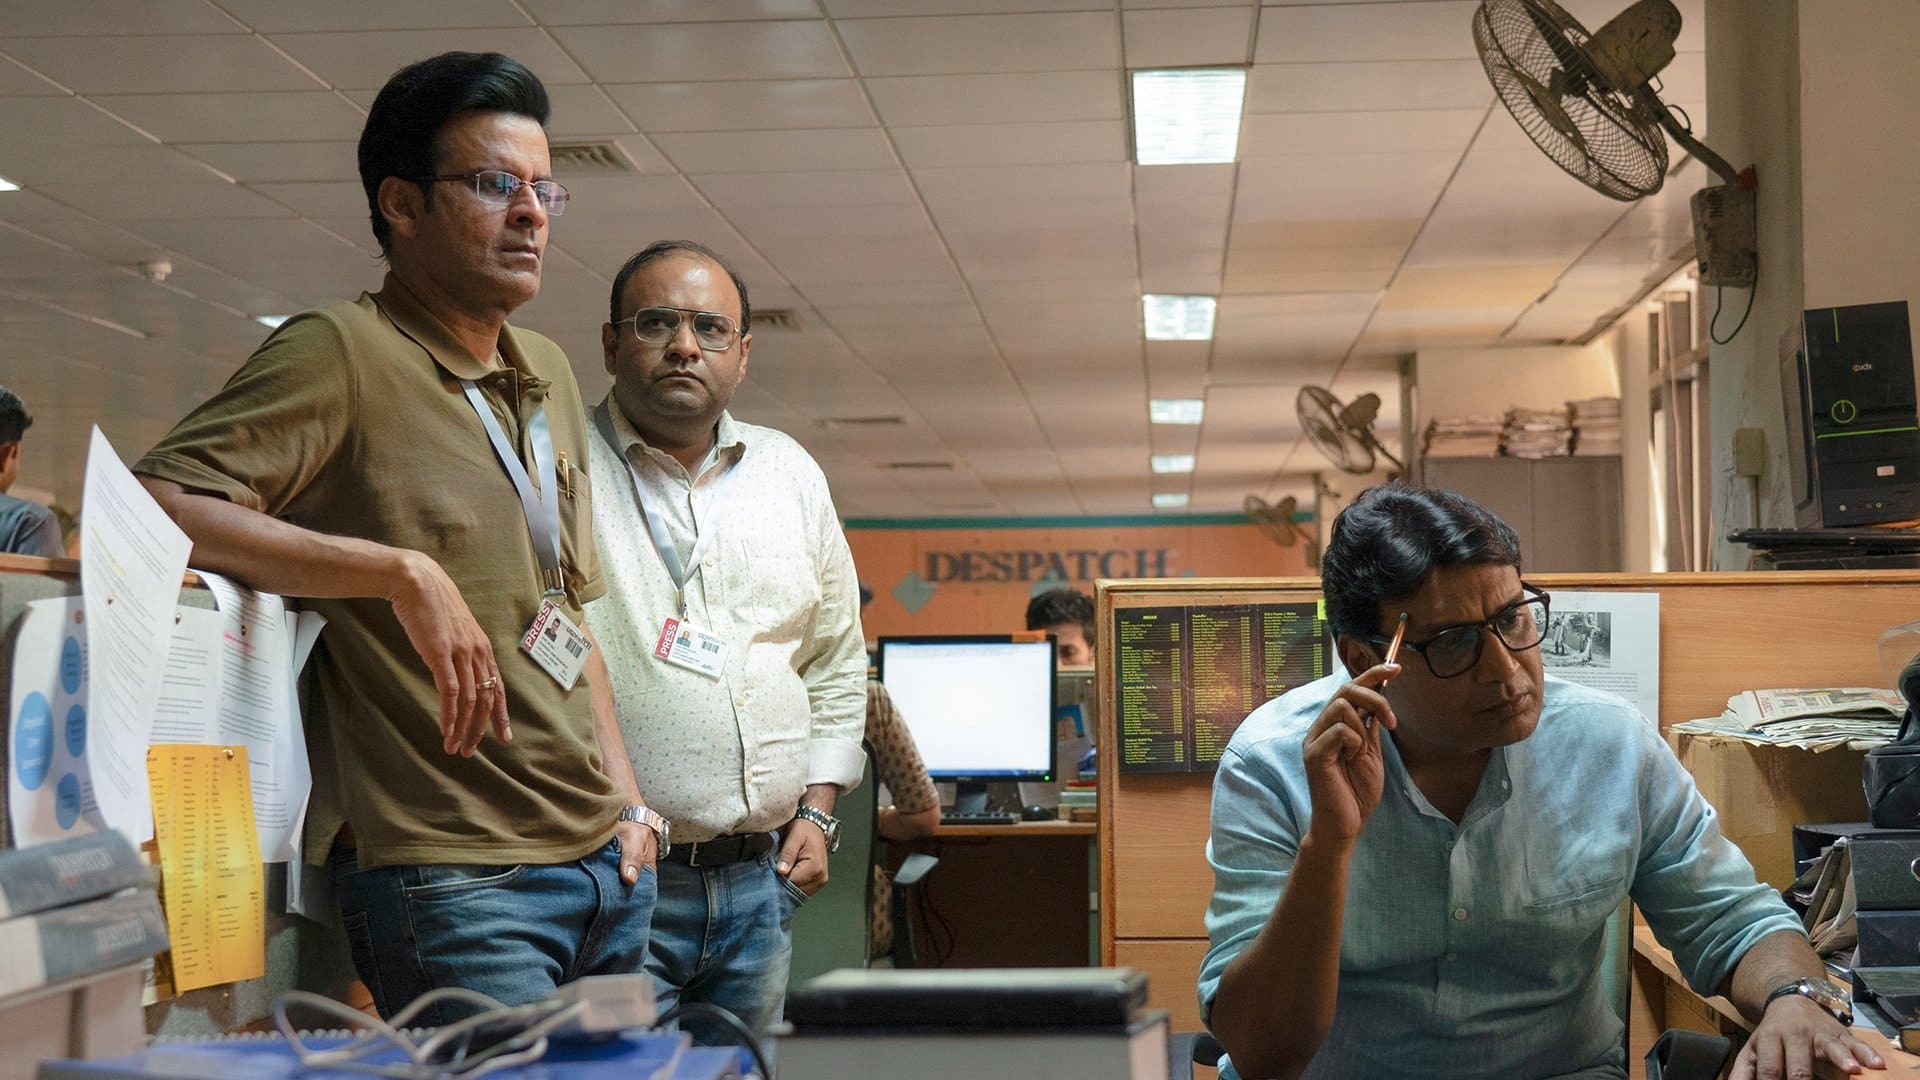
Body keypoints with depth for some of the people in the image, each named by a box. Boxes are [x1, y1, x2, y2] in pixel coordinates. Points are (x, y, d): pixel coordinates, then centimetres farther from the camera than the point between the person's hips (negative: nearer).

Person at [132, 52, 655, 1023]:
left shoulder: (548, 377, 17)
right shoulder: (342, 353, -8)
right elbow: (159, 504, -21)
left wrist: (626, 799, 14)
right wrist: (402, 572, -26)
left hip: (606, 866, 8)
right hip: (451, 880, -8)